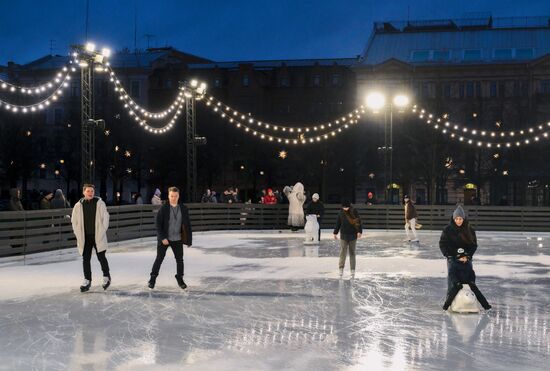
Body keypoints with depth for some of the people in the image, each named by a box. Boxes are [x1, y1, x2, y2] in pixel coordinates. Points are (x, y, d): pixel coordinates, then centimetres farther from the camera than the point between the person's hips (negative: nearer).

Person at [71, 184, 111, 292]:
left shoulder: (100, 203, -2)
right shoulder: (78, 206, 3)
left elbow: (105, 218, -1)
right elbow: (74, 221, 9)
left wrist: (102, 233, -6)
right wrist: (79, 235, 2)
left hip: (98, 237, -2)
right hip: (85, 238, 2)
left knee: (101, 257, 3)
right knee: (85, 259, 4)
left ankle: (106, 277, 21)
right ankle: (87, 280, 13)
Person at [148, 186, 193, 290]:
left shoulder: (183, 209, -1)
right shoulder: (163, 208, -8)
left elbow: (187, 225, 2)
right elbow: (158, 224, -9)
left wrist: (189, 239, 0)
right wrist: (162, 238, -16)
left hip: (177, 239, 2)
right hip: (164, 239, -2)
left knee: (179, 259, 7)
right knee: (159, 259, 4)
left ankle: (180, 279, 22)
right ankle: (153, 279, 17)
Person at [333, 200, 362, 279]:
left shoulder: (354, 212, -3)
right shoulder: (341, 213, 3)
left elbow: (359, 222, -2)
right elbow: (338, 223, 11)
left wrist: (359, 231, -12)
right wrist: (335, 233, 12)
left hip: (353, 235, -1)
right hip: (344, 235, 1)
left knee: (352, 253, 7)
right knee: (343, 252, -6)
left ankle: (352, 270, 11)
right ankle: (341, 268, -2)